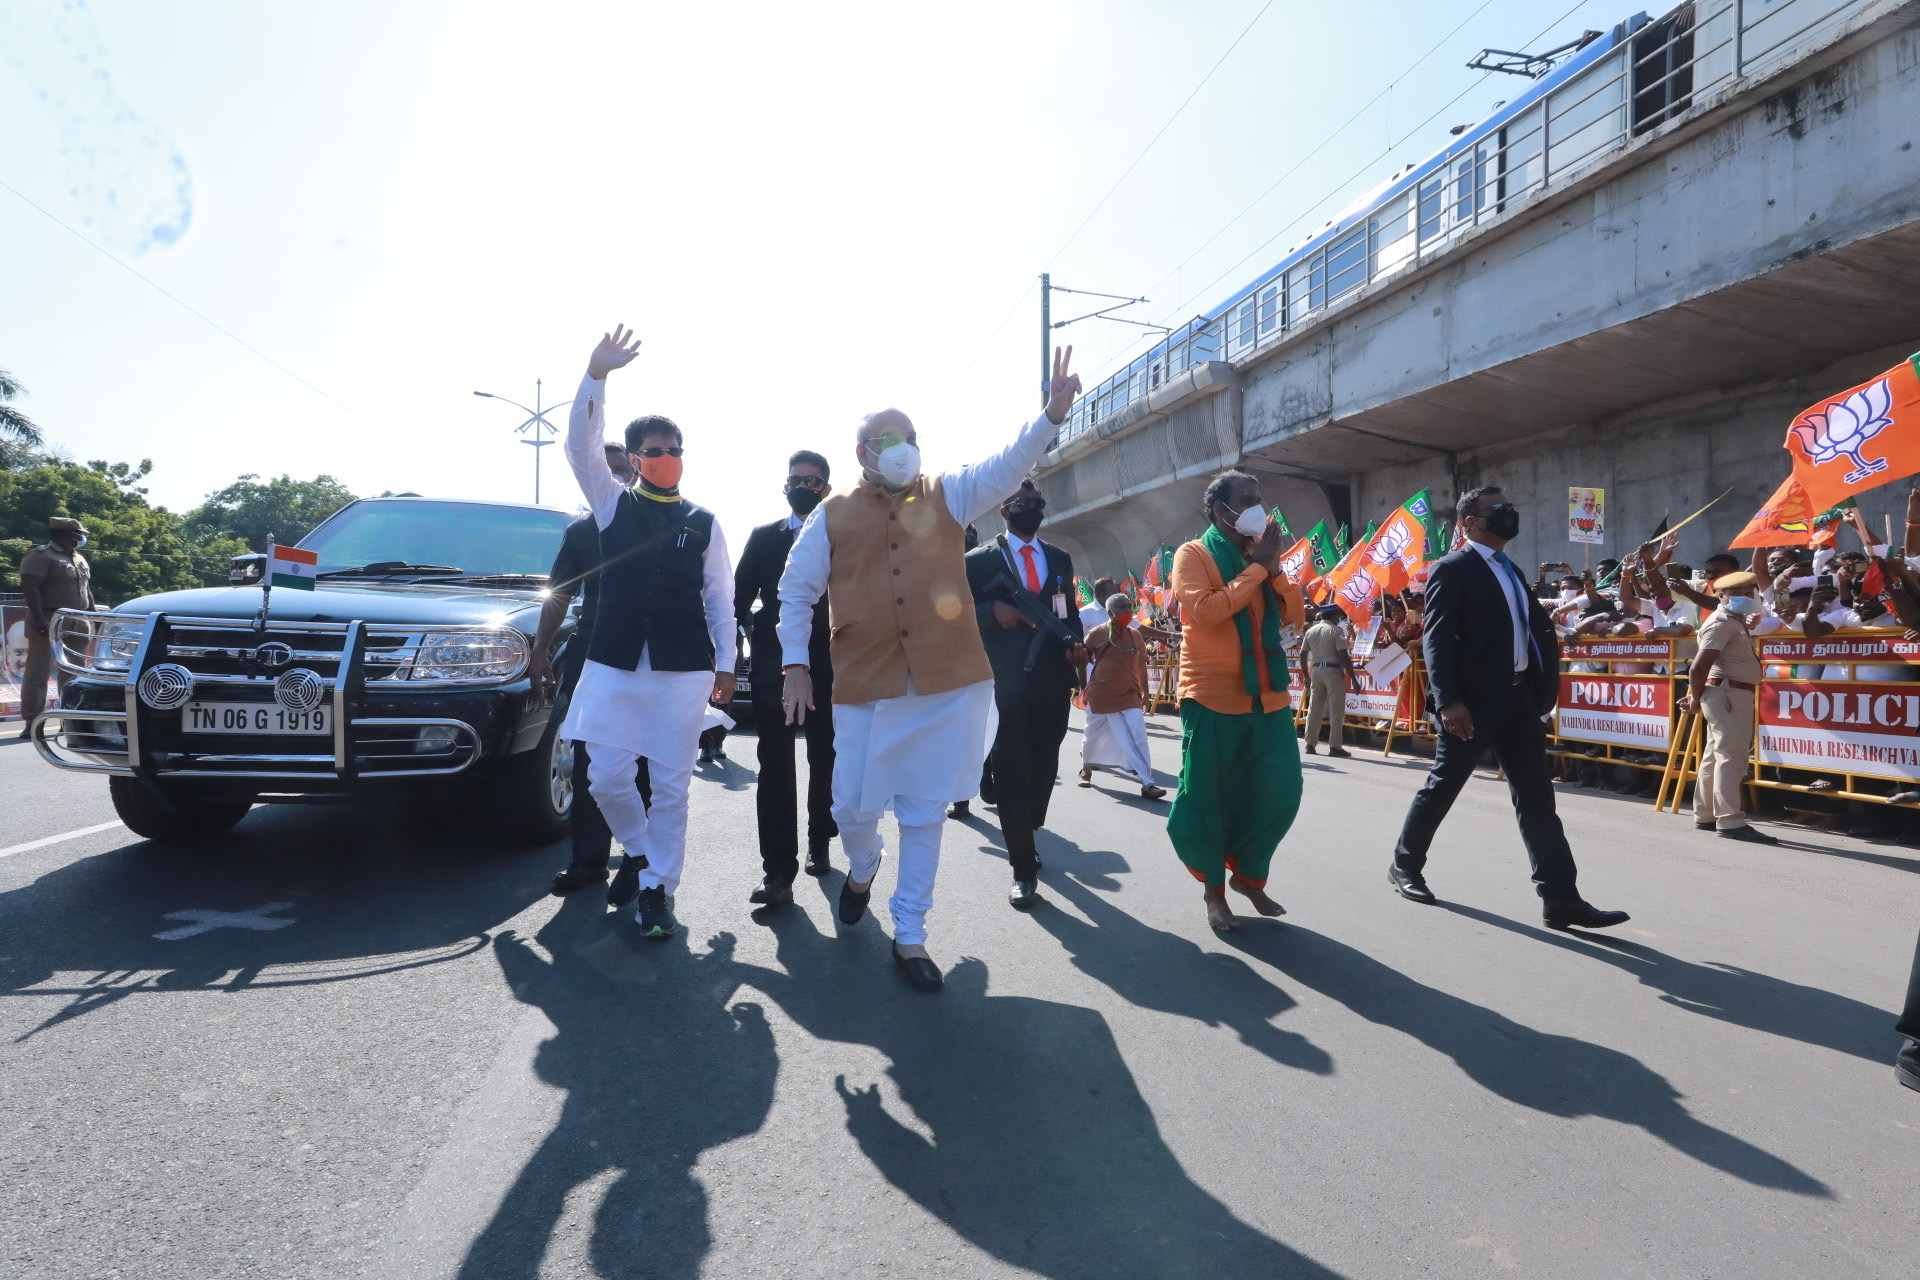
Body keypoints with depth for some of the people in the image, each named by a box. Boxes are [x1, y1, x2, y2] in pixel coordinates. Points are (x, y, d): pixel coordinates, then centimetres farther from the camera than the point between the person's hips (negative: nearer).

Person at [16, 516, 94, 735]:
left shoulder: (79, 559, 18)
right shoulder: (40, 556, -8)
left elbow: (86, 590, 23)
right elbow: (29, 587, -17)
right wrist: (38, 618, -26)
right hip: (49, 623, -8)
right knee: (38, 672, -7)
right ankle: (31, 723, -7)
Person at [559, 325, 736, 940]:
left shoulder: (703, 523, 8)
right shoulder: (612, 505, 9)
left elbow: (720, 598, 8)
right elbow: (582, 445, -4)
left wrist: (725, 665, 3)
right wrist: (597, 373, -15)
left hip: (684, 669, -1)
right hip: (614, 664, 1)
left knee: (670, 785, 2)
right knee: (606, 778, 2)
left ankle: (656, 889, 15)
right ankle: (640, 852, 30)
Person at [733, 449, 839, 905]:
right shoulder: (763, 538, 11)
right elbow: (739, 597, 11)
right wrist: (755, 626, -2)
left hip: (828, 667, 0)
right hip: (774, 665, 1)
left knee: (825, 761, 11)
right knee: (775, 767, -4)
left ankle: (818, 844, 31)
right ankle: (778, 871, -3)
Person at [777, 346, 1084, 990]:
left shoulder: (947, 496, 8)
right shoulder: (833, 515, 6)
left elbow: (1010, 463, -5)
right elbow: (797, 592, 11)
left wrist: (1052, 412, -22)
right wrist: (795, 665, 4)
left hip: (949, 684, 1)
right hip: (866, 686, 0)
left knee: (925, 814, 7)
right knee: (855, 807, 5)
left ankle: (909, 936, 22)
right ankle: (863, 867, 42)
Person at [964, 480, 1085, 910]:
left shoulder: (1060, 560, 16)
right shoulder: (979, 560, 2)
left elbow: (1070, 614, 16)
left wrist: (1075, 646, -3)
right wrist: (992, 610, -19)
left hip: (1053, 680, 4)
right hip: (1004, 681, -4)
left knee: (1044, 766, 11)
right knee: (1011, 770, -4)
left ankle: (1025, 837, 35)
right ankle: (1024, 869, 4)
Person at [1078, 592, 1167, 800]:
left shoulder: (1136, 635, 3)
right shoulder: (1097, 633, -8)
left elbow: (1141, 666, 13)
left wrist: (1145, 694, 15)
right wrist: (1083, 687, 4)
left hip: (1129, 696, 2)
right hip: (1099, 696, -2)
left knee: (1138, 738, -10)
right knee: (1092, 736, 14)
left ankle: (1147, 784, -12)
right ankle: (1086, 769, 42)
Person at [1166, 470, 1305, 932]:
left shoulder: (1261, 554, 15)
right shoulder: (1193, 554, -4)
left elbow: (1296, 611, 7)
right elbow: (1206, 610, -21)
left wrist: (1274, 567, -7)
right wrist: (1256, 567, -15)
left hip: (1268, 696, 6)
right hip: (1214, 697, -6)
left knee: (1280, 791, 5)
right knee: (1210, 797, 1)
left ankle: (1248, 874, 27)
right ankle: (1213, 887, 21)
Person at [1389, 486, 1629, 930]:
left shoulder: (1509, 569, 18)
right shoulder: (1452, 569, -8)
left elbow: (1532, 628, 21)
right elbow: (1437, 639, -16)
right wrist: (1448, 701, -24)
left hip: (1518, 698, 8)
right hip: (1474, 700, -8)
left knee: (1536, 798, 3)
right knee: (1442, 786, 5)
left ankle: (1561, 898, 4)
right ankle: (1405, 864, 23)